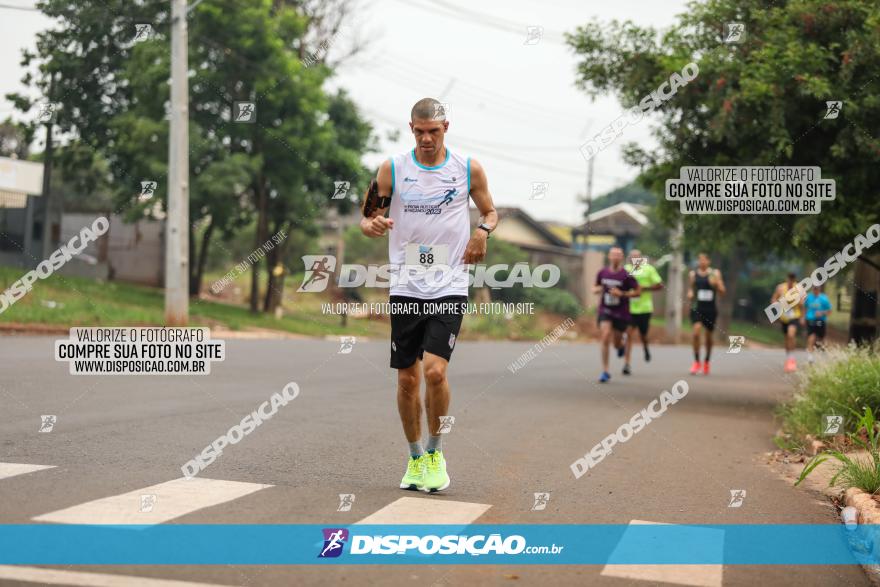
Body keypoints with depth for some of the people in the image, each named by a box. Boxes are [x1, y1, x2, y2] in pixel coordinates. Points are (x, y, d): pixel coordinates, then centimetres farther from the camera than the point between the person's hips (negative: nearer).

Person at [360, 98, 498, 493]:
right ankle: (415, 458, 23)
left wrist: (483, 230, -8)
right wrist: (372, 225, -18)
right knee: (407, 379, 5)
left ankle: (435, 453, 5)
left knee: (435, 371, -16)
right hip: (405, 288, 2)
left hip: (449, 287, -2)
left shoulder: (468, 168, 2)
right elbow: (367, 220, 6)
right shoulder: (392, 169, 3)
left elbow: (490, 212, 14)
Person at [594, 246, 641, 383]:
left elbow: (638, 291, -7)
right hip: (605, 311, 1)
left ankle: (621, 345, 49)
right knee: (605, 337, -16)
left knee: (617, 343, 8)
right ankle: (605, 371, -9)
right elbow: (595, 287, 17)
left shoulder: (626, 275, -10)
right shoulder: (602, 272, 1)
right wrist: (596, 289, -7)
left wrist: (622, 294, -19)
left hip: (621, 313, -1)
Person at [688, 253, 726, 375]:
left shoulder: (715, 273, 1)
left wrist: (716, 284, -18)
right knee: (696, 332, -19)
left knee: (708, 336, 10)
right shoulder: (692, 274, 5)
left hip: (710, 309, 0)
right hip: (697, 308, 0)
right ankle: (696, 362, -9)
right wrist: (690, 293, -2)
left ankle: (706, 362, 32)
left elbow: (722, 292, 1)